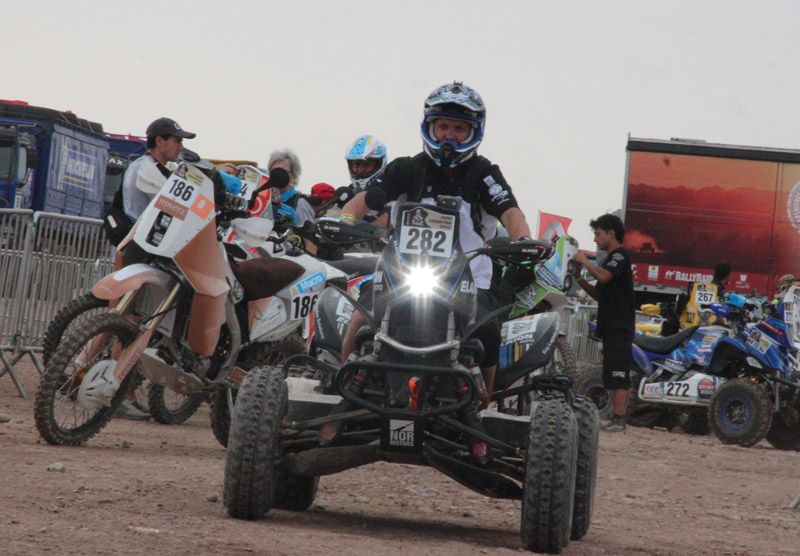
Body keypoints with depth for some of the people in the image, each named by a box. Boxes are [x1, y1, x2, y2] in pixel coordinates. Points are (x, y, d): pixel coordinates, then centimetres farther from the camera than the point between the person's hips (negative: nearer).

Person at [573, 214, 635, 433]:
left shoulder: (620, 255, -6)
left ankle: (618, 420, -20)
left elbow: (604, 276, -24)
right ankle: (615, 420, 9)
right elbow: (599, 294, 24)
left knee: (618, 375, -15)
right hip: (611, 326, 10)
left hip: (619, 326, -10)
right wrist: (580, 279, 10)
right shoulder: (611, 258, 24)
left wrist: (585, 261, -10)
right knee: (616, 376, 8)